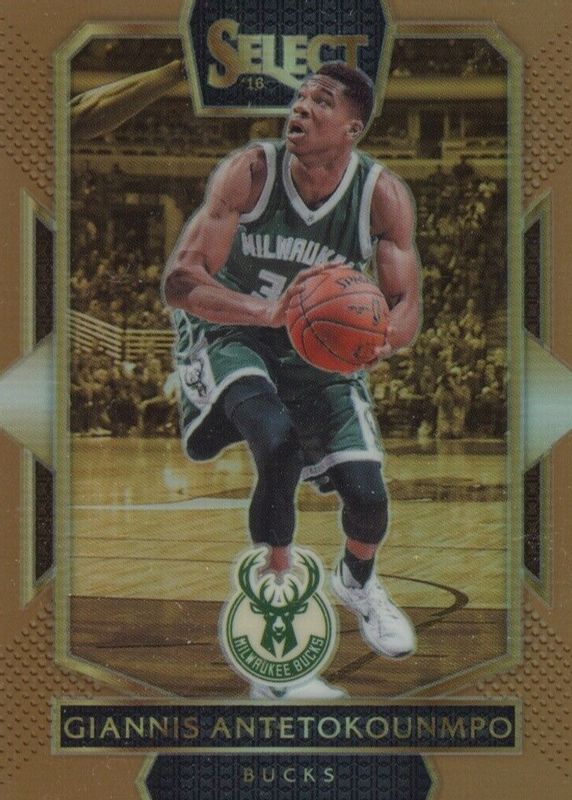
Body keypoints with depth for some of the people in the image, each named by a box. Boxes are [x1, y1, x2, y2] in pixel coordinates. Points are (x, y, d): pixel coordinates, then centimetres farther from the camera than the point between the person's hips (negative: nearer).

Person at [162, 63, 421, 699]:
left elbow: (405, 312, -18)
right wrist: (271, 313, -47)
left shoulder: (383, 196, -18)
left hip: (322, 353, 3)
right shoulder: (251, 170, -23)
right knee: (279, 443, -31)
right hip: (231, 336, -2)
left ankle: (357, 582, 35)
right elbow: (179, 279, -30)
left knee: (366, 493, -8)